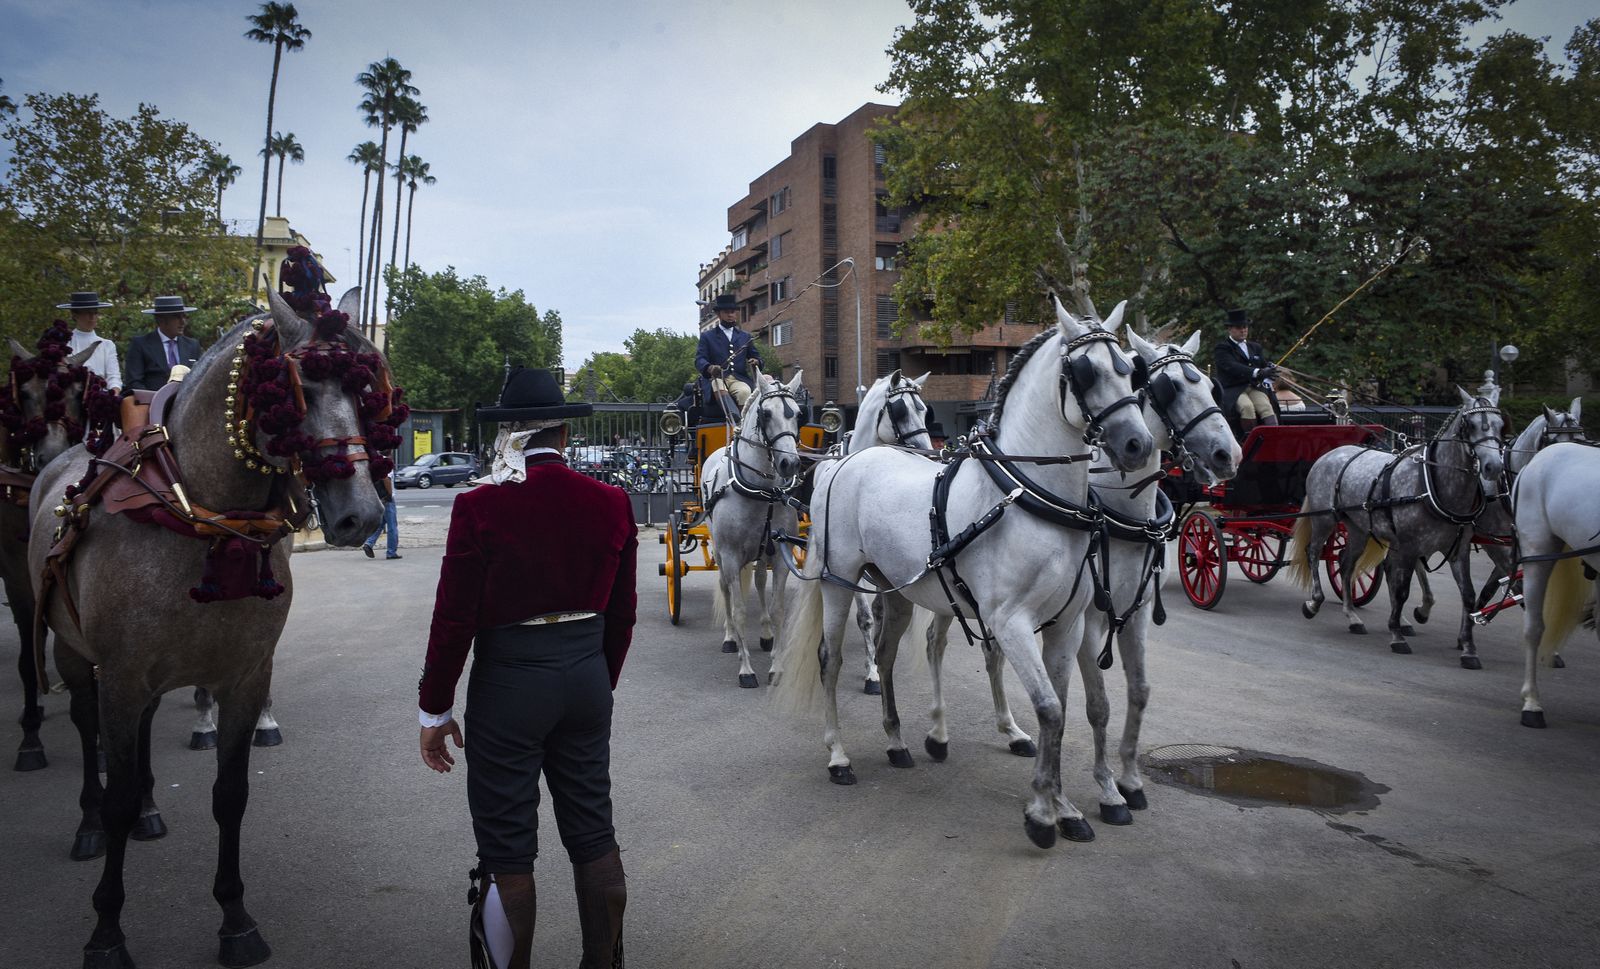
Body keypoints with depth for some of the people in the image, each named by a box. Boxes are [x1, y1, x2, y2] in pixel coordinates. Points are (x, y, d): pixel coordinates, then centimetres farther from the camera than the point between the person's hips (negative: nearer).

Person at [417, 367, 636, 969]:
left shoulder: (480, 507, -16)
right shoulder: (612, 504, -4)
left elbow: (454, 619, -12)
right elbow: (621, 615, 4)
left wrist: (435, 708, 0)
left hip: (508, 681, -4)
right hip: (587, 677, 4)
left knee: (507, 850, 12)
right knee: (593, 833, 19)